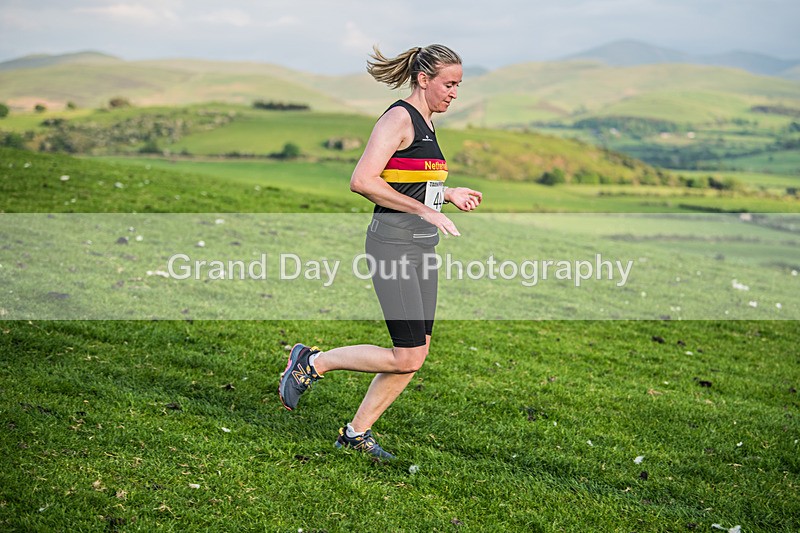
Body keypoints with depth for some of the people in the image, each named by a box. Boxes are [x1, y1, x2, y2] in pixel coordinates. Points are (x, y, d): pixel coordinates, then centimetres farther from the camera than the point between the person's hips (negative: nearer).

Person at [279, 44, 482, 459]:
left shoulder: (425, 124, 16)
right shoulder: (399, 118, -12)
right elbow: (363, 181, -22)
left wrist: (448, 194, 15)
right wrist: (425, 210, -21)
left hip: (422, 247, 9)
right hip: (393, 243, -9)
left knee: (417, 355, 8)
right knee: (406, 357, -9)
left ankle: (356, 432, 20)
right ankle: (312, 363, 8)